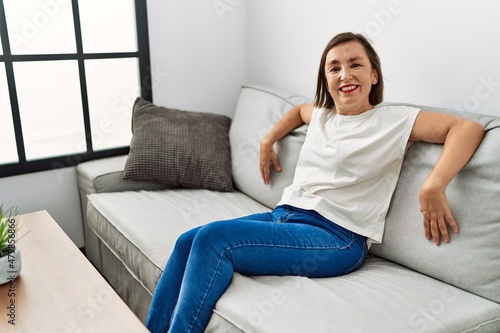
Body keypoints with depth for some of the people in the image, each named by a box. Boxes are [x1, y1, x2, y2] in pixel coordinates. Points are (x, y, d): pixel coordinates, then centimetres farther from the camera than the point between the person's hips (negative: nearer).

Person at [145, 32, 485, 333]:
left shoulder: (395, 120, -2)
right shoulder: (320, 116, 18)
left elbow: (469, 128, -11)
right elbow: (298, 108, 41)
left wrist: (434, 185, -25)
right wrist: (268, 141, 29)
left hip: (337, 237, -7)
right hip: (284, 215, 7)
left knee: (212, 237, -24)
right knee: (188, 242, -12)